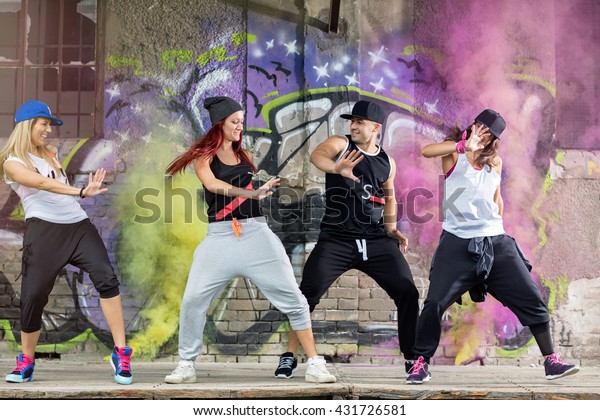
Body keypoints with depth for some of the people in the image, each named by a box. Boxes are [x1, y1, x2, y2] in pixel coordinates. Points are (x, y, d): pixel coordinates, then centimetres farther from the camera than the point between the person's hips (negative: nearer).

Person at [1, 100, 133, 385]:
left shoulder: (51, 154, 22)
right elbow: (42, 183, -19)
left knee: (107, 278, -14)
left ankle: (121, 354, -13)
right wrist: (81, 192, -31)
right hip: (44, 230, -5)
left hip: (78, 225, 5)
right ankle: (26, 362, 17)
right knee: (33, 296, -6)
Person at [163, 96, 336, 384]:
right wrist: (251, 192, -30)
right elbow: (211, 183, -19)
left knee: (293, 298, -3)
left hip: (256, 232, 3)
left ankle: (315, 364, 3)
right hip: (220, 236, -3)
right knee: (192, 300, -9)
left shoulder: (245, 156, 17)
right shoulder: (204, 155, 3)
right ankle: (186, 366, 9)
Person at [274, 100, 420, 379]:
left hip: (376, 241, 3)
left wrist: (391, 228, 11)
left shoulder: (387, 162, 9)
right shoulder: (340, 144, -2)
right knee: (306, 294, -9)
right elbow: (316, 155, -26)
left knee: (408, 294, -4)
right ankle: (290, 356, 7)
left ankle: (411, 358, 11)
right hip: (336, 240, -3)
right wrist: (337, 168, -48)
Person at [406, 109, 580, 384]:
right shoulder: (455, 153, 1)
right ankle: (421, 362, 7)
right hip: (458, 243, -4)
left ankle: (551, 361, 12)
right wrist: (465, 146, -29)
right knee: (435, 303, -12)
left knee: (531, 299, 1)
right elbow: (426, 151, -22)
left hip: (496, 242, 4)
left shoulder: (495, 162, 14)